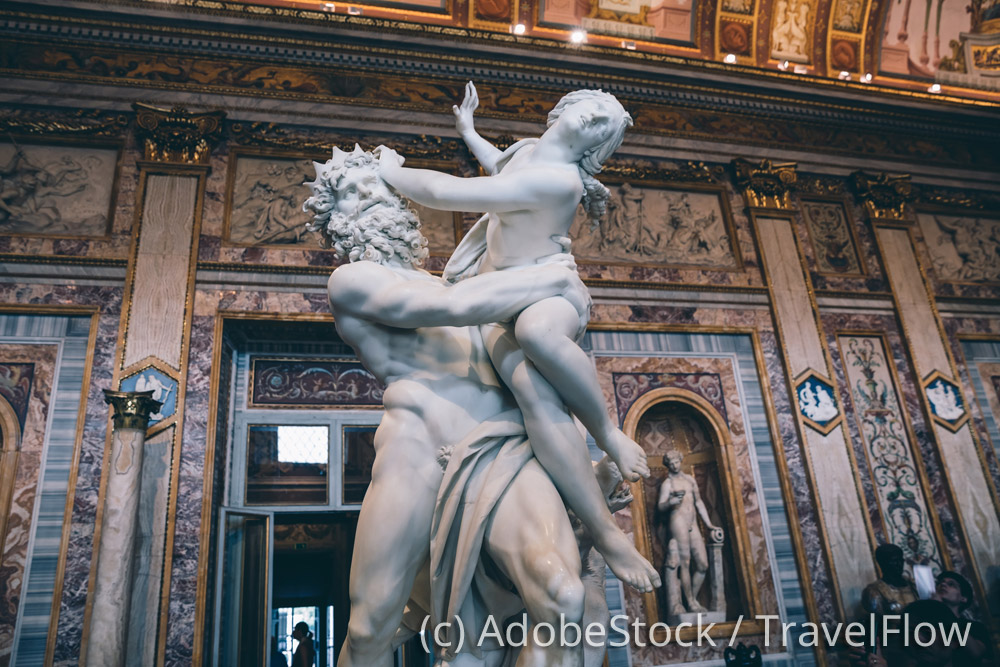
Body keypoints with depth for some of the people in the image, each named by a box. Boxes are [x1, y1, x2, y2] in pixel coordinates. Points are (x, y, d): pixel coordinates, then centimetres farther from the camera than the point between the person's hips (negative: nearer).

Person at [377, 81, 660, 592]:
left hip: (549, 292, -5)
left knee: (535, 330, -47)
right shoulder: (528, 149, 8)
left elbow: (444, 193, -25)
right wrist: (468, 131, 48)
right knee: (535, 392, -31)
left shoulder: (561, 180, -20)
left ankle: (608, 433, -20)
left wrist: (390, 171, -9)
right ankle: (604, 531, -32)